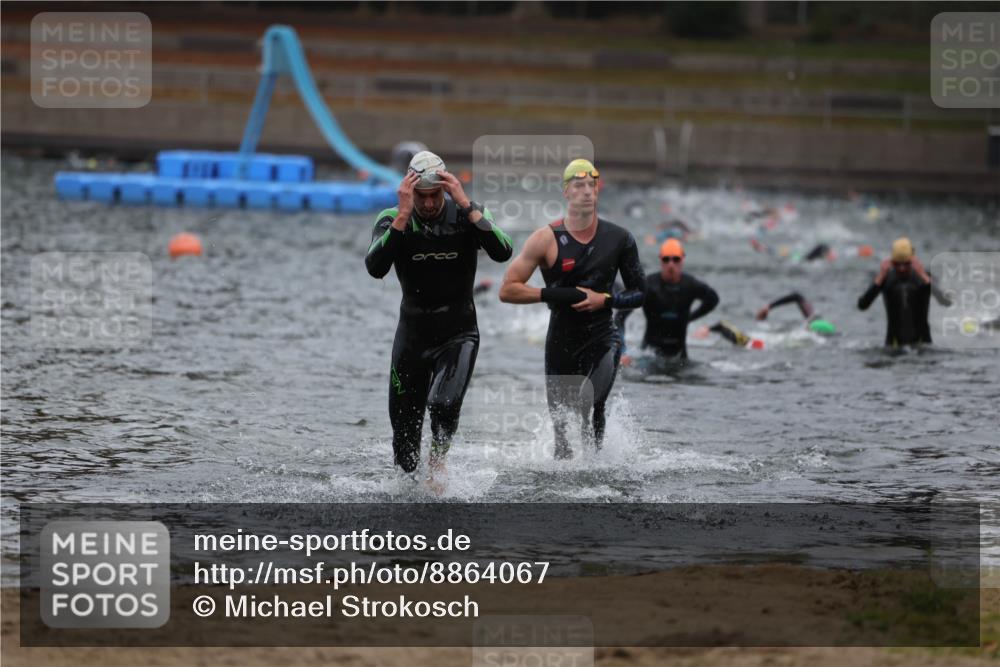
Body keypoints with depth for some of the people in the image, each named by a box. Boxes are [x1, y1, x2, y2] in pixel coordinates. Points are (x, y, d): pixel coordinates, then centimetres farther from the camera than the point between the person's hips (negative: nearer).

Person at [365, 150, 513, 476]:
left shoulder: (467, 215, -7)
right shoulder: (393, 220, -9)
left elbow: (503, 253, -24)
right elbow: (375, 267, -26)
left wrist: (466, 205, -28)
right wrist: (404, 214, -30)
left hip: (458, 335, -1)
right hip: (412, 335, 1)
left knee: (444, 405, -26)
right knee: (404, 431, 6)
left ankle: (438, 461, 2)